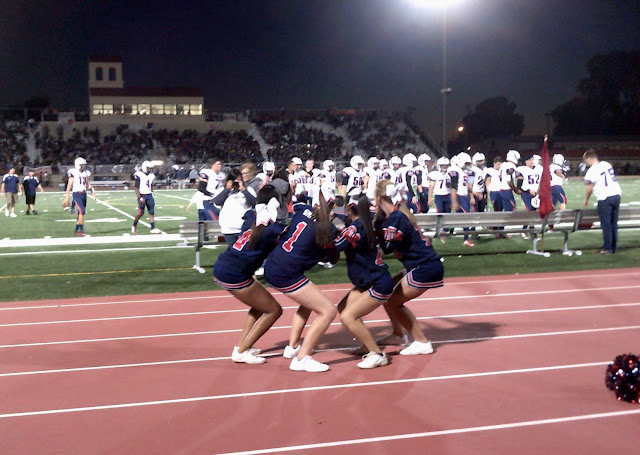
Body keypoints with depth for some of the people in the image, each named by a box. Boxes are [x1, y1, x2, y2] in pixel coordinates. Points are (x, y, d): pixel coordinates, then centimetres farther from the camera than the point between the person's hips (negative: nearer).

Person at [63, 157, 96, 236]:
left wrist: (93, 192, 6)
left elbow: (88, 184, 18)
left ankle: (76, 231, 17)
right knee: (82, 211, -17)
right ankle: (81, 230, -13)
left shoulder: (85, 173, 11)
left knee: (81, 212, 9)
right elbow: (69, 186, -7)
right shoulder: (73, 173, -7)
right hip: (77, 194, -7)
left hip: (84, 194, 7)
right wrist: (66, 198, -9)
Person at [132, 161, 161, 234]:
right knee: (141, 212, -5)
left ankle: (153, 228, 0)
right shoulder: (138, 175, -11)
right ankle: (134, 226, 18)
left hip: (149, 195, 6)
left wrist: (152, 195, 14)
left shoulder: (151, 175, 9)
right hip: (142, 195, -6)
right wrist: (140, 198, -18)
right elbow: (136, 187, -12)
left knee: (152, 212, 0)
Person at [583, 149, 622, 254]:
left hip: (605, 198, -7)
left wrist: (586, 199, 11)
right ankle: (613, 247, 17)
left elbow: (590, 188, -4)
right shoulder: (606, 164, 11)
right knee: (613, 223, 12)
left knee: (606, 224, 0)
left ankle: (607, 248, 2)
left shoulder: (592, 170, -11)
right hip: (616, 194, 7)